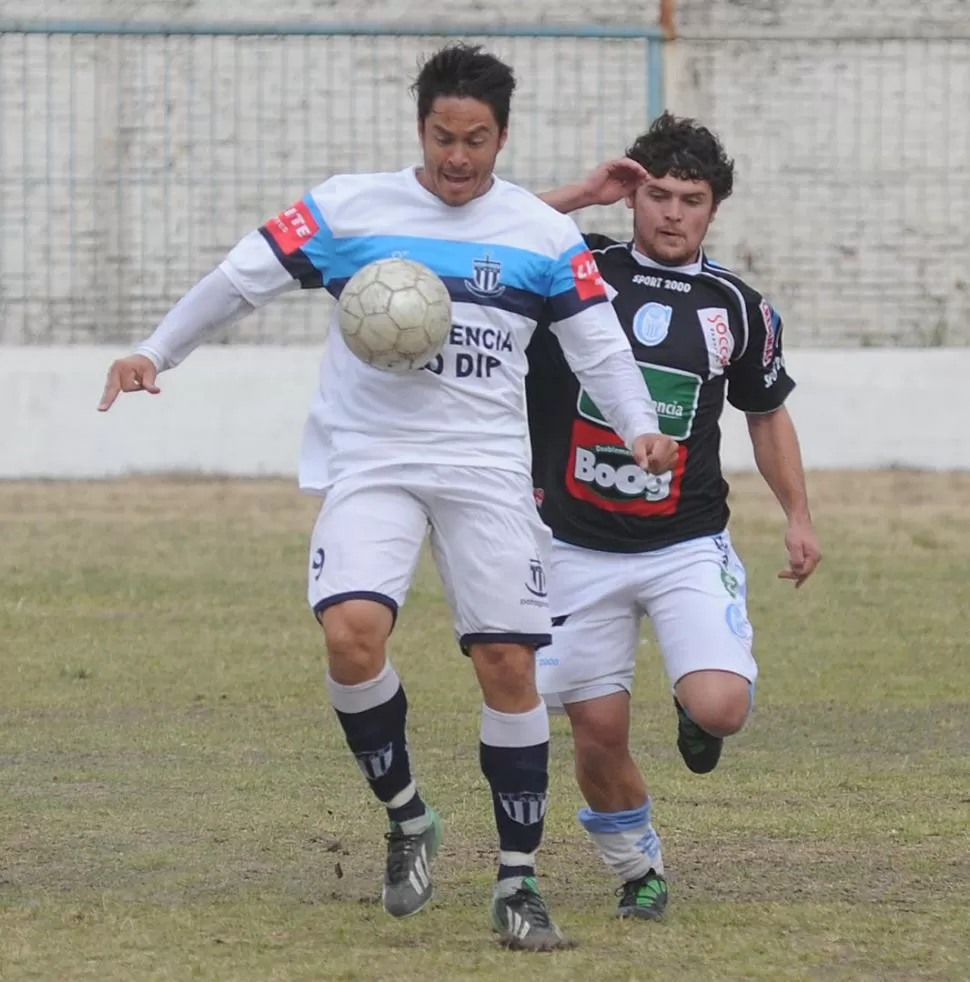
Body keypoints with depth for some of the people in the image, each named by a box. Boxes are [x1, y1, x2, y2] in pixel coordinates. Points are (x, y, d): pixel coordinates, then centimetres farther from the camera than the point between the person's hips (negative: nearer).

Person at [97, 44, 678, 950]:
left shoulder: (543, 236, 5)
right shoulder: (350, 208, 3)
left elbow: (598, 345, 6)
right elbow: (240, 279, 3)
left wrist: (639, 426, -12)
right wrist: (154, 352, -7)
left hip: (488, 467, 1)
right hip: (370, 462, -1)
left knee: (508, 663, -5)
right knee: (351, 630, -23)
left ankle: (517, 882, 7)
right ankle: (406, 821, 0)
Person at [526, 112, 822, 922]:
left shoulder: (737, 306, 3)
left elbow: (767, 412, 17)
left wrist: (799, 516, 10)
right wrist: (581, 194, -13)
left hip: (689, 546, 0)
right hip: (580, 550, 0)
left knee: (721, 708, -20)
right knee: (600, 734, 1)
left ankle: (698, 710, 18)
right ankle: (638, 871, 27)